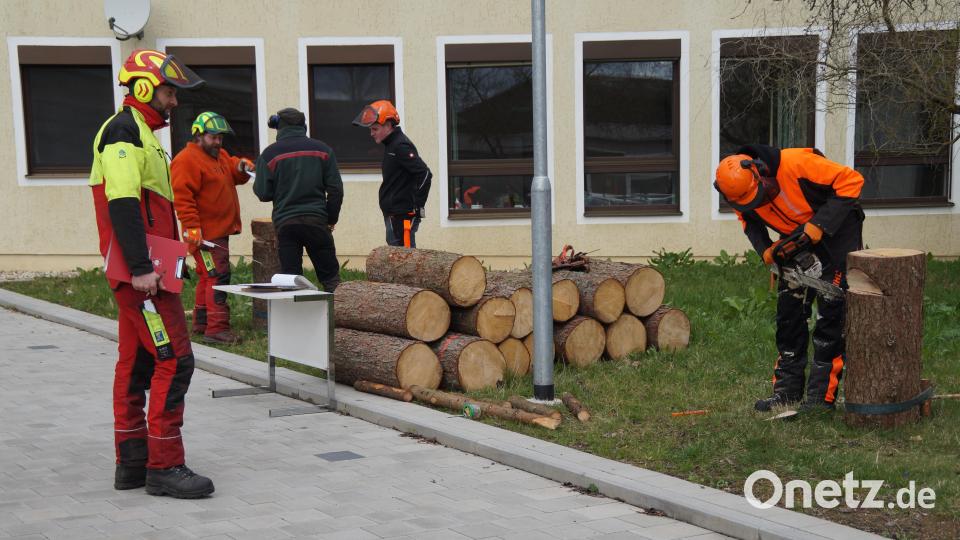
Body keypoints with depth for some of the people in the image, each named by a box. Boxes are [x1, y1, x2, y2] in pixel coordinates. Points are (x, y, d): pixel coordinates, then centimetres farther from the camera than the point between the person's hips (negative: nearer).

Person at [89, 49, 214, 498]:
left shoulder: (140, 134, 22)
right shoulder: (123, 131, -11)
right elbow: (122, 203, -22)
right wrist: (141, 268, -27)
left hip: (139, 273, 11)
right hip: (140, 274, -11)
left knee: (136, 364, 12)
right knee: (174, 361, -11)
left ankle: (132, 462, 18)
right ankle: (164, 466, -7)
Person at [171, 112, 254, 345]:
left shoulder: (220, 156, 18)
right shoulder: (187, 160, -12)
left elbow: (234, 175, 25)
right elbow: (182, 197, -19)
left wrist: (241, 167, 0)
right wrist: (192, 228, -26)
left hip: (219, 231, 10)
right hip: (205, 234, -10)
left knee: (209, 277, 16)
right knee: (217, 276, -14)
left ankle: (202, 323, 26)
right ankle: (217, 328, -16)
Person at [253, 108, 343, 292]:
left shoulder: (270, 154, -1)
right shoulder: (322, 149, 4)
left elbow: (263, 194, -2)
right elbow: (335, 189, 3)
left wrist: (256, 183, 19)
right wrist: (332, 218, 13)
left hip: (285, 222, 0)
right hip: (316, 220, 1)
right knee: (330, 276, 6)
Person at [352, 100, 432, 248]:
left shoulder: (401, 146, -16)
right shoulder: (391, 145, 16)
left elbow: (425, 174, -23)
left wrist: (418, 206, -18)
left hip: (403, 216, -11)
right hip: (393, 215, 11)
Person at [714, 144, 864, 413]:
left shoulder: (796, 163, -35)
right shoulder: (742, 193, -16)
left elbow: (851, 180, -29)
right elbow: (748, 218, 6)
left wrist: (819, 225, -32)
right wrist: (765, 251, -12)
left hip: (838, 231, -6)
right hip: (798, 239, 6)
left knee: (831, 312, -10)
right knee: (789, 311, 4)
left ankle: (822, 394, -8)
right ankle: (787, 388, 11)